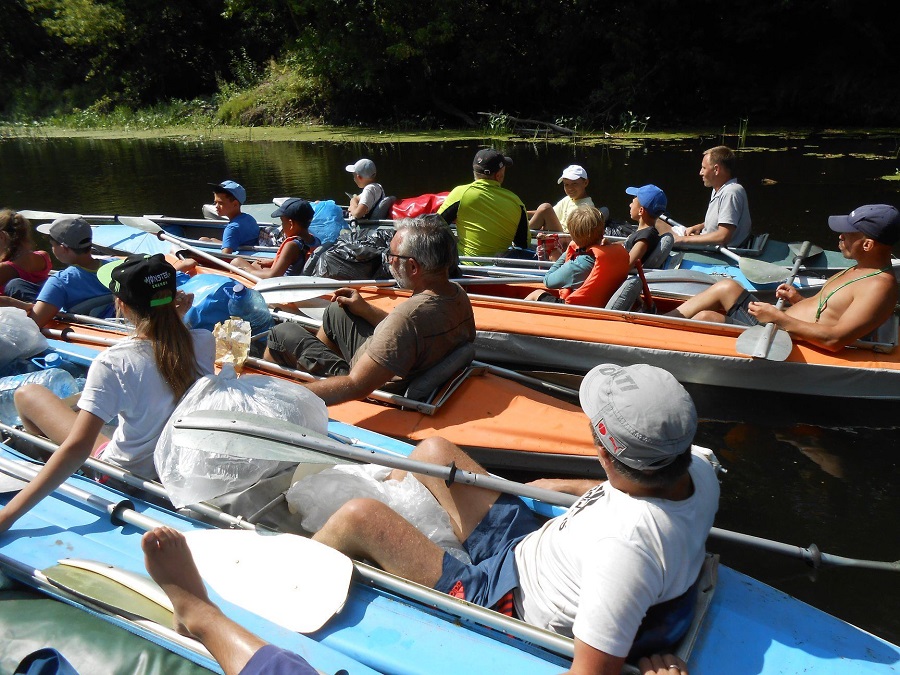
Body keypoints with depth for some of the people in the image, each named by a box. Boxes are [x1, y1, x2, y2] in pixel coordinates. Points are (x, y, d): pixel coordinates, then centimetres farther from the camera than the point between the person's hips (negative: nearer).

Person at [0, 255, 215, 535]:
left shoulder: (112, 364, -27)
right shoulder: (204, 342, -15)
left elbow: (78, 448, -30)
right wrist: (176, 318, -3)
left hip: (131, 474, -5)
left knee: (28, 394, 7)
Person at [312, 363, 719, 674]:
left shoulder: (626, 547, -41)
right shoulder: (699, 471, -14)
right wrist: (567, 486, 18)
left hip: (507, 602, -8)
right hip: (531, 543, 9)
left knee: (359, 518, -11)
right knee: (433, 450, 12)